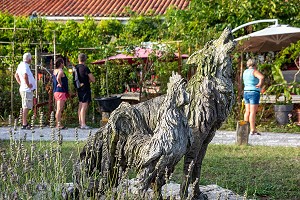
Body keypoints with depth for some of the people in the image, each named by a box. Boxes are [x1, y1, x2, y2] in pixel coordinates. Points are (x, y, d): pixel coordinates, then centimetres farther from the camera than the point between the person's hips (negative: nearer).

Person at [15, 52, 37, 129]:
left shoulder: (21, 65, 12)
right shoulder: (25, 66, -17)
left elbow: (16, 75, 25)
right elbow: (25, 76, -34)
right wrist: (28, 85, -22)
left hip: (23, 88, 10)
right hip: (27, 90, -10)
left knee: (25, 107, 16)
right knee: (26, 107, -9)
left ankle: (25, 123, 22)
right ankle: (24, 124, -9)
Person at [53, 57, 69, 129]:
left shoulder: (54, 71, 13)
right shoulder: (61, 71, -13)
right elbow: (58, 78, -31)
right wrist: (60, 84, -16)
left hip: (56, 91, 9)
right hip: (61, 91, -9)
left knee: (58, 109, 14)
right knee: (59, 109, -10)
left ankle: (58, 124, 17)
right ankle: (59, 124, -11)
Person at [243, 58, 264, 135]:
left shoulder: (245, 72, 13)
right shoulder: (254, 71, -10)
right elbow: (262, 77, -30)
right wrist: (260, 84, -15)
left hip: (246, 92, 8)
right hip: (254, 93, -8)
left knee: (247, 111, 10)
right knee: (253, 112, -8)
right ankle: (252, 130, -9)